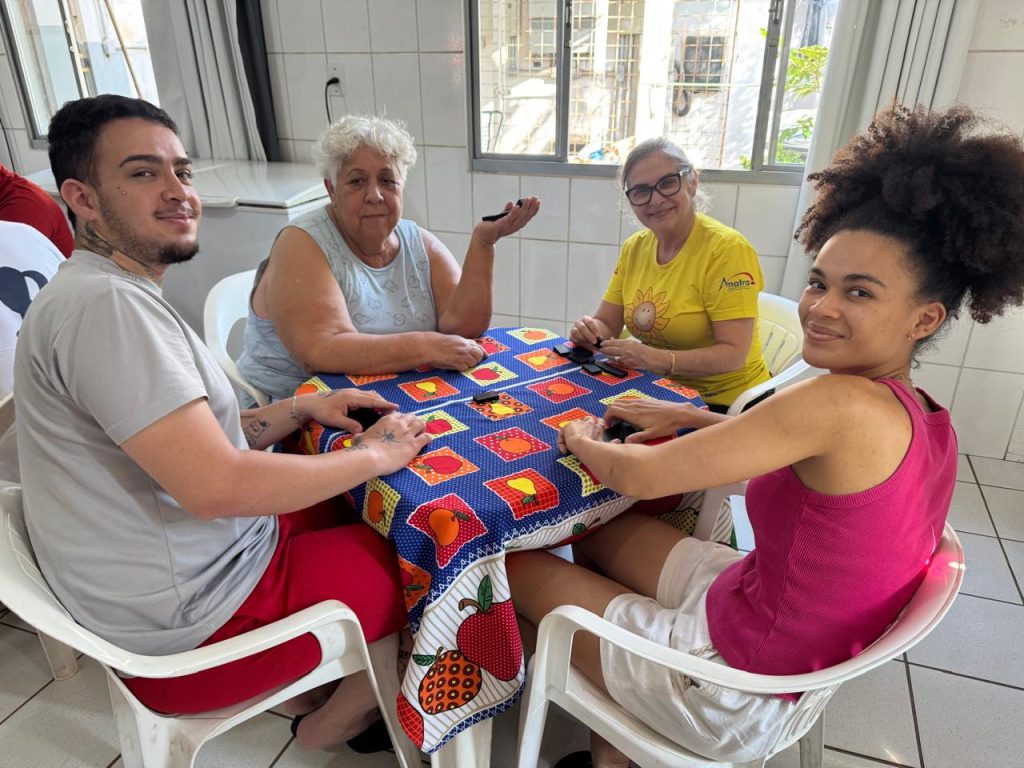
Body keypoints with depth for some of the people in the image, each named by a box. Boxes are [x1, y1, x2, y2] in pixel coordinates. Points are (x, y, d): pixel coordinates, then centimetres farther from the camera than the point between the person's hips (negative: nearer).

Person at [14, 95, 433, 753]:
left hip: (196, 569, 9)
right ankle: (340, 717, 24)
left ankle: (308, 686, 27)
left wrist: (303, 409, 0)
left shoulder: (117, 294, 9)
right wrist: (374, 455, -19)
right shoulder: (105, 303, -24)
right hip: (196, 630, -9)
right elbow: (215, 487, -30)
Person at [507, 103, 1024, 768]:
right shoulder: (931, 422, -3)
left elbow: (636, 475, -27)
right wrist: (687, 417, 8)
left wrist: (583, 440, -5)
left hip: (734, 692, -8)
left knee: (519, 565, 7)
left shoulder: (843, 403, -30)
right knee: (600, 528, 20)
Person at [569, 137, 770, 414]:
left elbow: (733, 354, -20)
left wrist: (657, 359, -33)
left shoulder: (727, 248, -16)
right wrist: (589, 331, -16)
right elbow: (607, 324, 6)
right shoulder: (634, 248, 4)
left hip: (723, 402, -5)